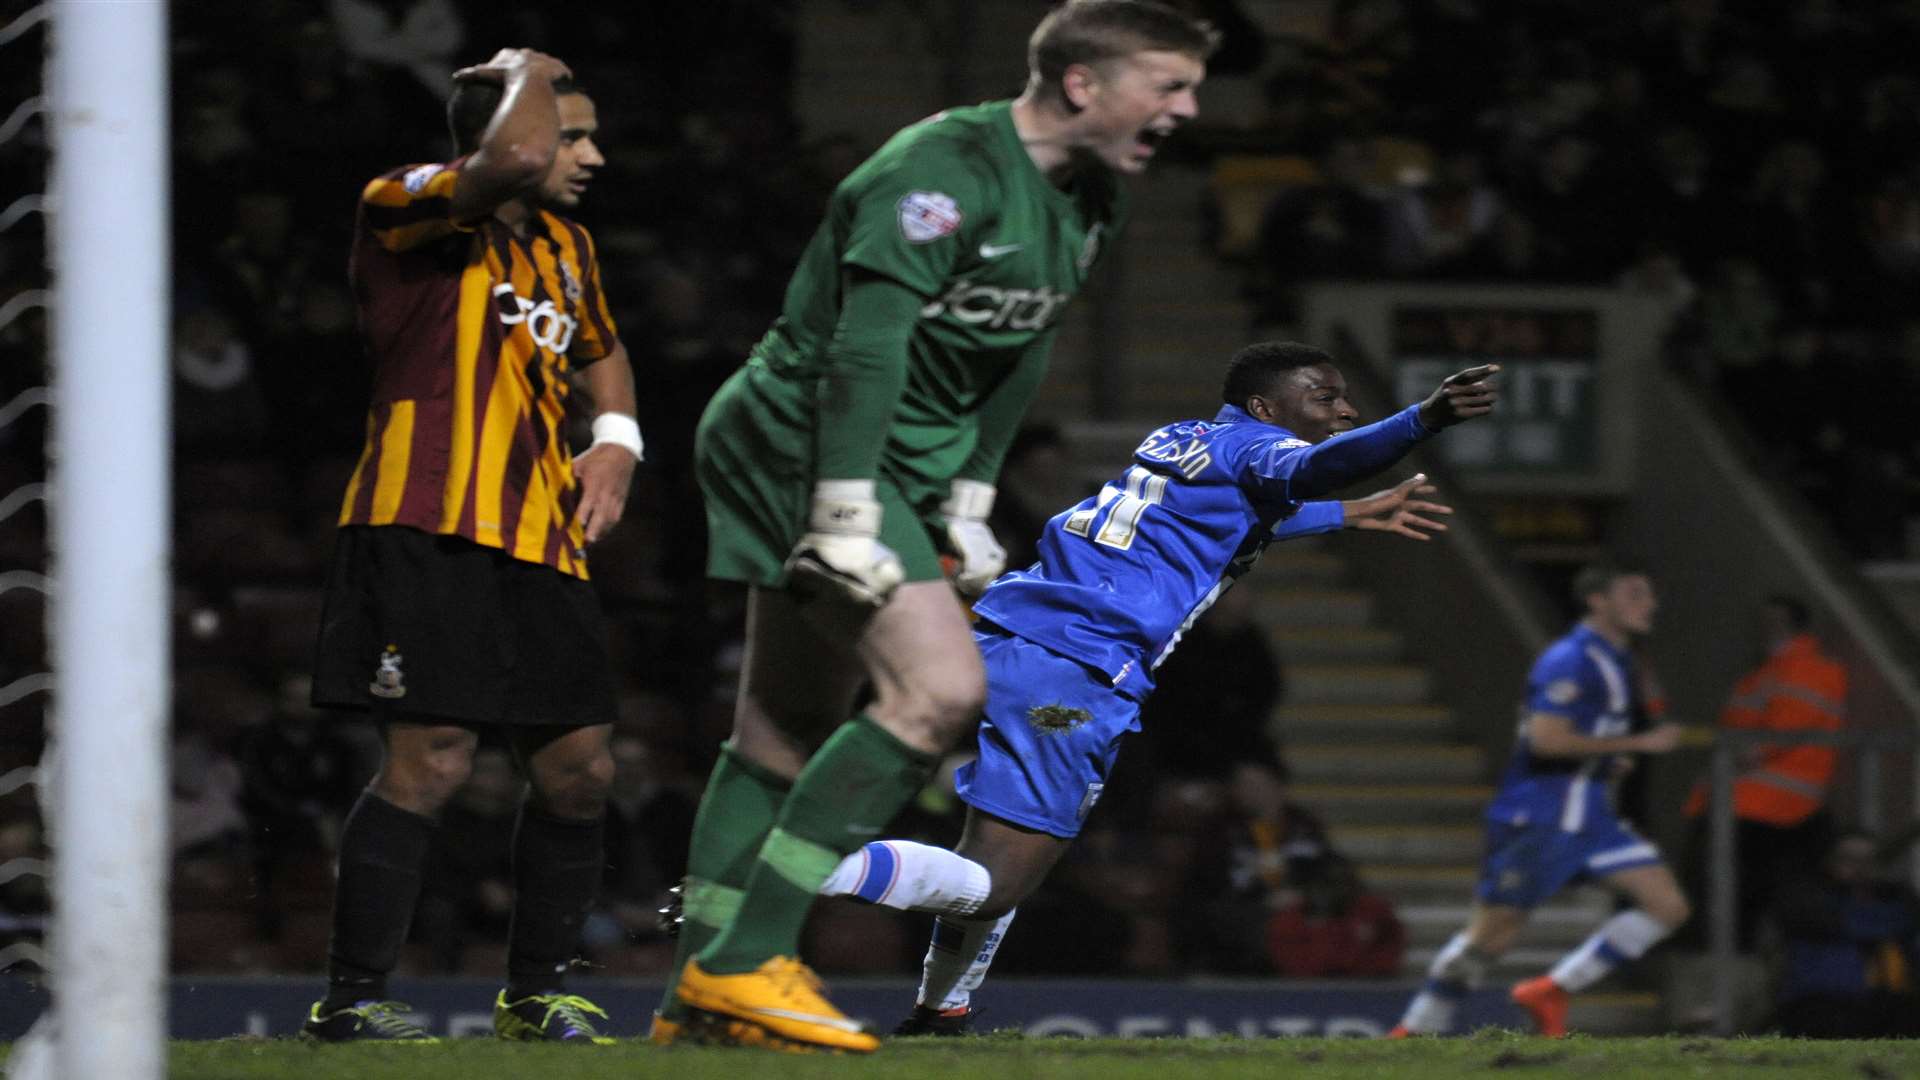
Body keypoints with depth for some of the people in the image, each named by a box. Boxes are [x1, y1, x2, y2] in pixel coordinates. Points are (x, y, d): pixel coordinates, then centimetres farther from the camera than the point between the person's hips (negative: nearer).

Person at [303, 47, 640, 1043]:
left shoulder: (565, 246, 19)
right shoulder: (408, 212, -6)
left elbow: (600, 349, 39)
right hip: (427, 534, -8)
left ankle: (535, 994, 20)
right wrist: (527, 75, -7)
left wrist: (616, 437, 18)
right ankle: (350, 999, -8)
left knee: (578, 770, 5)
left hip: (539, 542, 8)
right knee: (430, 760, -15)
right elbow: (513, 160, -28)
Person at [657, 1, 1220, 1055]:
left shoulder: (1087, 207, 9)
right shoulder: (946, 169, -21)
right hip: (807, 444, -10)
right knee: (938, 688, -19)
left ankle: (700, 990, 17)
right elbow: (866, 344, -26)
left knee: (790, 727, 12)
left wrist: (970, 502, 15)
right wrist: (847, 520, -29)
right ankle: (745, 962, -17)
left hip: (898, 462, 10)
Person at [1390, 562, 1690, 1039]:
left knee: (1668, 906, -2)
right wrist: (1640, 743, -21)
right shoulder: (1570, 660, -16)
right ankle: (1415, 1031, 12)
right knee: (1491, 932, -4)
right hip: (1537, 817, -9)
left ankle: (1551, 992, 1)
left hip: (1588, 816, 9)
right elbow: (1547, 739, -26)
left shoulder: (1614, 660, 14)